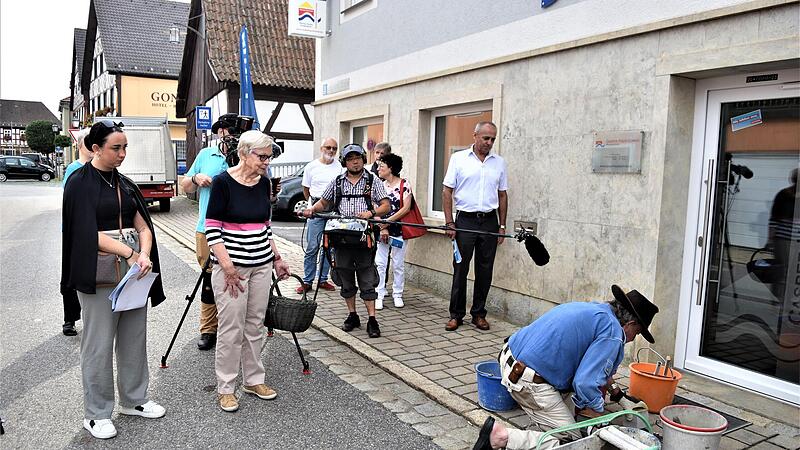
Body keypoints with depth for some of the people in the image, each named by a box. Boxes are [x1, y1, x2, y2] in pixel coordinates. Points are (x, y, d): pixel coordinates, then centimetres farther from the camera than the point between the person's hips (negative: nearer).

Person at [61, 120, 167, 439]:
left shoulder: (124, 183, 11)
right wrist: (131, 253, -16)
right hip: (100, 272, -5)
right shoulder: (80, 183, -5)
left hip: (134, 267, 6)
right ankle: (96, 413, 18)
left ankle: (133, 400, 28)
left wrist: (144, 255, -12)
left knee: (134, 337, 12)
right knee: (99, 343, 3)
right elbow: (89, 234, -13)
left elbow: (143, 225, 6)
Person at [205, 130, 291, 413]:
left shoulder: (264, 183, 6)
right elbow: (212, 229, -12)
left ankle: (254, 380, 27)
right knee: (231, 328, 0)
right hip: (231, 266, -6)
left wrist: (276, 258, 12)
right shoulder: (223, 182, -12)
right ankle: (226, 388, 16)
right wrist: (228, 268, -16)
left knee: (255, 325, 13)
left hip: (261, 265, 6)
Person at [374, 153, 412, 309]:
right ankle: (379, 296, 6)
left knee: (398, 264, 6)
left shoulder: (404, 184, -3)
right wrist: (382, 228, -11)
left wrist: (387, 222, -13)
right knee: (380, 263, 0)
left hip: (399, 229, -2)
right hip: (381, 230, 3)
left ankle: (397, 294, 19)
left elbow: (406, 208, -9)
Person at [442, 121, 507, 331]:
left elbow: (502, 195, 13)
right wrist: (449, 223, -7)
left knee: (485, 271, 7)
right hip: (465, 220, -2)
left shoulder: (499, 162, 10)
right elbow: (447, 192, 0)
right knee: (460, 269, 2)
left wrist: (502, 226, 7)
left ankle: (479, 314, 19)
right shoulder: (459, 158, 1)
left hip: (489, 221, 3)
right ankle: (456, 314, 13)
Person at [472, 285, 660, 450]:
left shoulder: (591, 307, 19)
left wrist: (612, 386, 47)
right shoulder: (613, 334, -9)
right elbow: (586, 384, -18)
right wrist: (599, 422, 0)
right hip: (530, 382, -10)